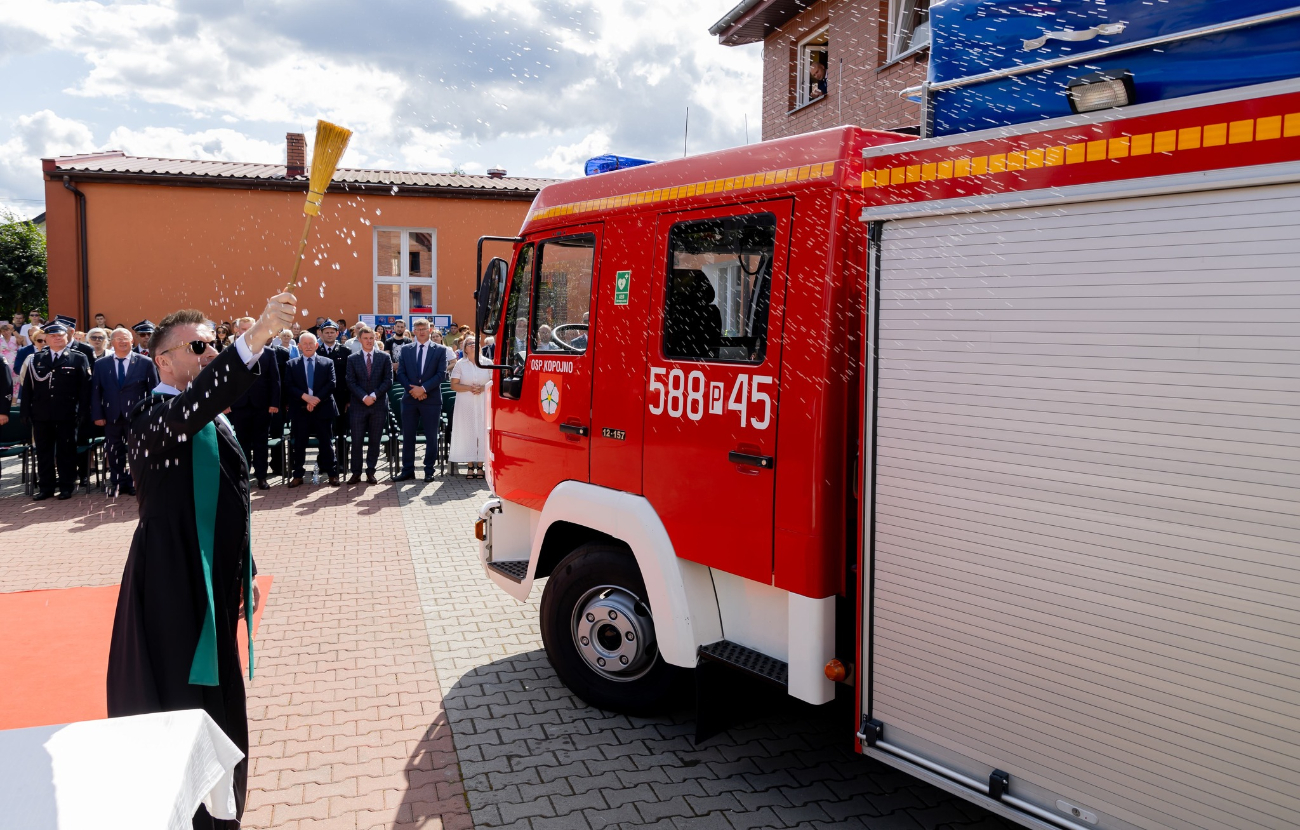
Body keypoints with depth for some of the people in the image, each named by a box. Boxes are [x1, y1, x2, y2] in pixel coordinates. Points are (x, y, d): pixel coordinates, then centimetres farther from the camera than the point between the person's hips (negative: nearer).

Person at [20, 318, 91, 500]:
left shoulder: (79, 359, 2)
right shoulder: (35, 360, 11)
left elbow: (85, 387, -3)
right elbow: (27, 388, 9)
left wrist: (82, 412, -9)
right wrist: (26, 413, 3)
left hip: (67, 416, -3)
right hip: (41, 415, 3)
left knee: (66, 451, 4)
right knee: (43, 452, 9)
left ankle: (66, 487, 12)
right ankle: (45, 487, 17)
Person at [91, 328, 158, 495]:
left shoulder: (146, 363, 1)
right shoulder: (100, 364, 7)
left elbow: (153, 391, 0)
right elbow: (95, 391, 6)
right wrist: (97, 415, -2)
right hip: (111, 416, 2)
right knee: (114, 453, 8)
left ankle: (135, 483, 15)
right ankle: (118, 483, 19)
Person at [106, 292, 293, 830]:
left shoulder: (216, 421, 13)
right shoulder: (154, 416, -15)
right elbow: (186, 413, -41)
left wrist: (245, 578, 20)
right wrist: (255, 337, -50)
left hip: (216, 591, 9)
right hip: (175, 595, -9)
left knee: (219, 712, 19)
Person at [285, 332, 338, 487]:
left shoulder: (328, 363, 7)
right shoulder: (292, 364, 8)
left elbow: (331, 384, -2)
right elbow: (289, 386, -1)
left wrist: (317, 399, -13)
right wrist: (306, 397, -16)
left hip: (323, 409, -1)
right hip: (300, 410, 1)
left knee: (326, 443, 4)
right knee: (299, 444, 5)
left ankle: (331, 473, 12)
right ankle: (298, 475, 12)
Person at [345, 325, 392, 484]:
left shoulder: (384, 358, 5)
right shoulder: (352, 359, 7)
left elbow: (388, 381, -1)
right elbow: (351, 382, 0)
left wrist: (374, 395, -12)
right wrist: (363, 397, -14)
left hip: (379, 405, 0)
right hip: (358, 405, 0)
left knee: (375, 441, 5)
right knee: (356, 441, -1)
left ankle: (370, 472, 13)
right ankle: (356, 473, 6)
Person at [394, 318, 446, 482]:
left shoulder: (439, 350, 2)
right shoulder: (405, 350, 10)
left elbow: (441, 374, -5)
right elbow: (400, 373, 5)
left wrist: (423, 388, -14)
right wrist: (412, 389, -10)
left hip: (431, 399, -2)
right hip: (409, 399, 2)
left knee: (431, 437, 3)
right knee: (407, 436, 5)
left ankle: (429, 471, 11)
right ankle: (407, 470, 12)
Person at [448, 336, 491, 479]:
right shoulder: (460, 364, 6)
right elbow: (454, 385, 1)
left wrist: (483, 388, -11)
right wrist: (469, 388, -13)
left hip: (483, 403, 0)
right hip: (466, 404, 0)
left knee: (482, 431, -3)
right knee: (467, 432, -3)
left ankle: (480, 465, 3)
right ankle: (470, 466, 3)